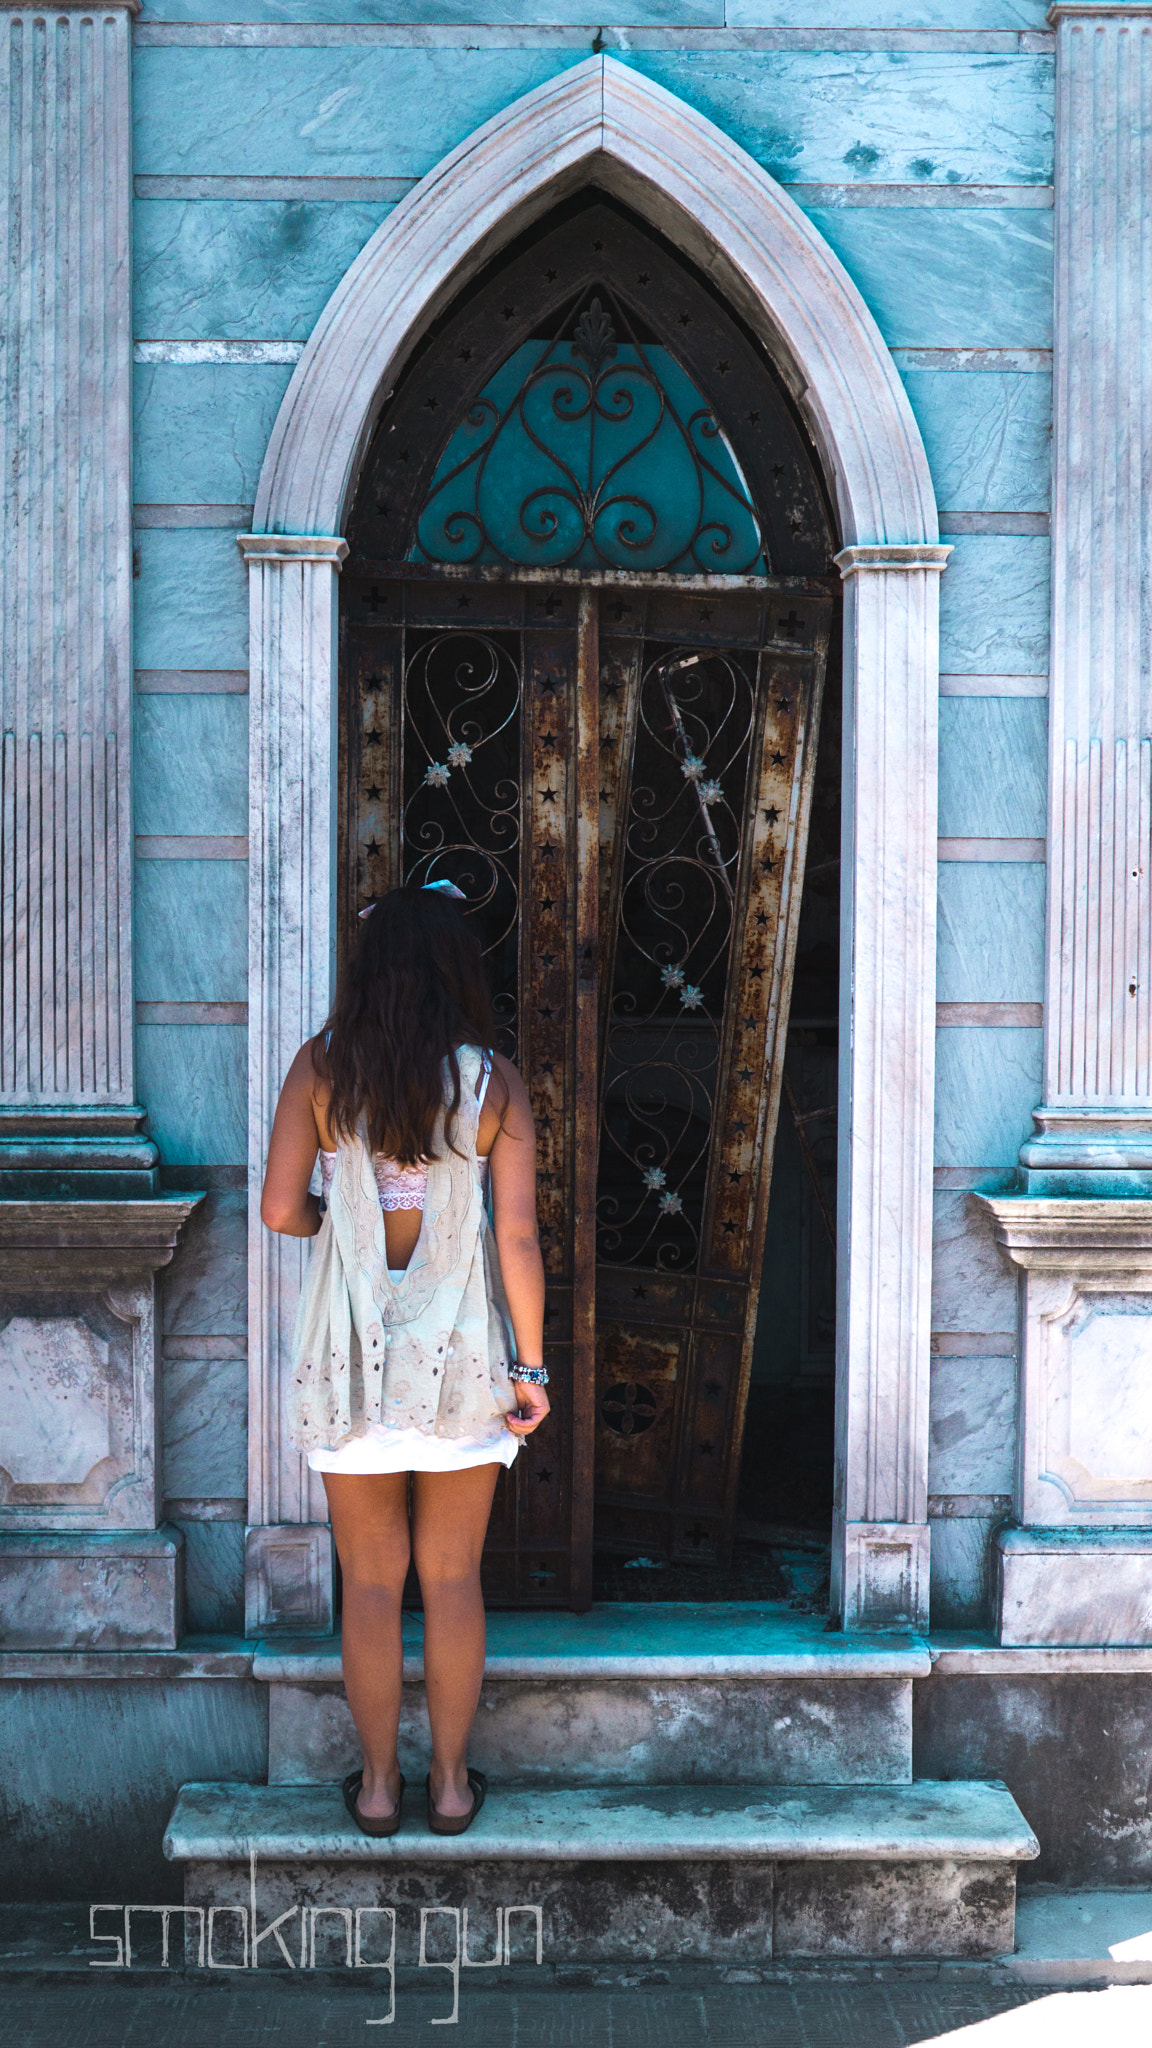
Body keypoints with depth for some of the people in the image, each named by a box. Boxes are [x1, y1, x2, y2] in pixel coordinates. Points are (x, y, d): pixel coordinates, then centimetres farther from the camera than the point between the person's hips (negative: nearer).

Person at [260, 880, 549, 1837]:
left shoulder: (321, 1068, -5)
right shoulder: (493, 1081, -5)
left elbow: (282, 1209, -9)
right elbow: (518, 1234, -8)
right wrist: (532, 1365, -1)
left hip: (353, 1353, 0)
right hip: (462, 1358, 0)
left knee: (371, 1579, 12)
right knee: (453, 1576, 12)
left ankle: (378, 1784, 21)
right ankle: (452, 1783, 21)